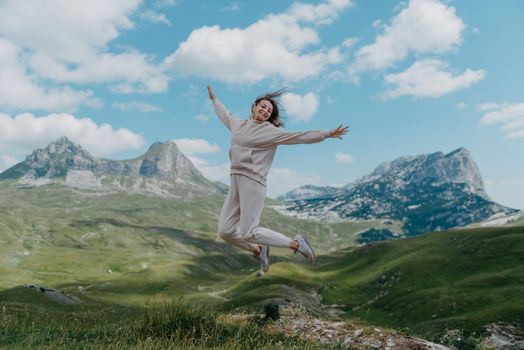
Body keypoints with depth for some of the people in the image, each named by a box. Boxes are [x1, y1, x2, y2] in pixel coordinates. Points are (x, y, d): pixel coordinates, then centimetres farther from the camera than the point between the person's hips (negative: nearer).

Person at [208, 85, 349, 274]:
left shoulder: (270, 131, 2)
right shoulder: (239, 125, 19)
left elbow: (300, 136, -2)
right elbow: (225, 115, 40)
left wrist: (327, 134, -8)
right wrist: (214, 99, 53)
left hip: (252, 181, -6)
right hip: (235, 181, 6)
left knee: (248, 232, -13)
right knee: (225, 231, 1)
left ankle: (295, 243, 3)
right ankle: (258, 250, 24)